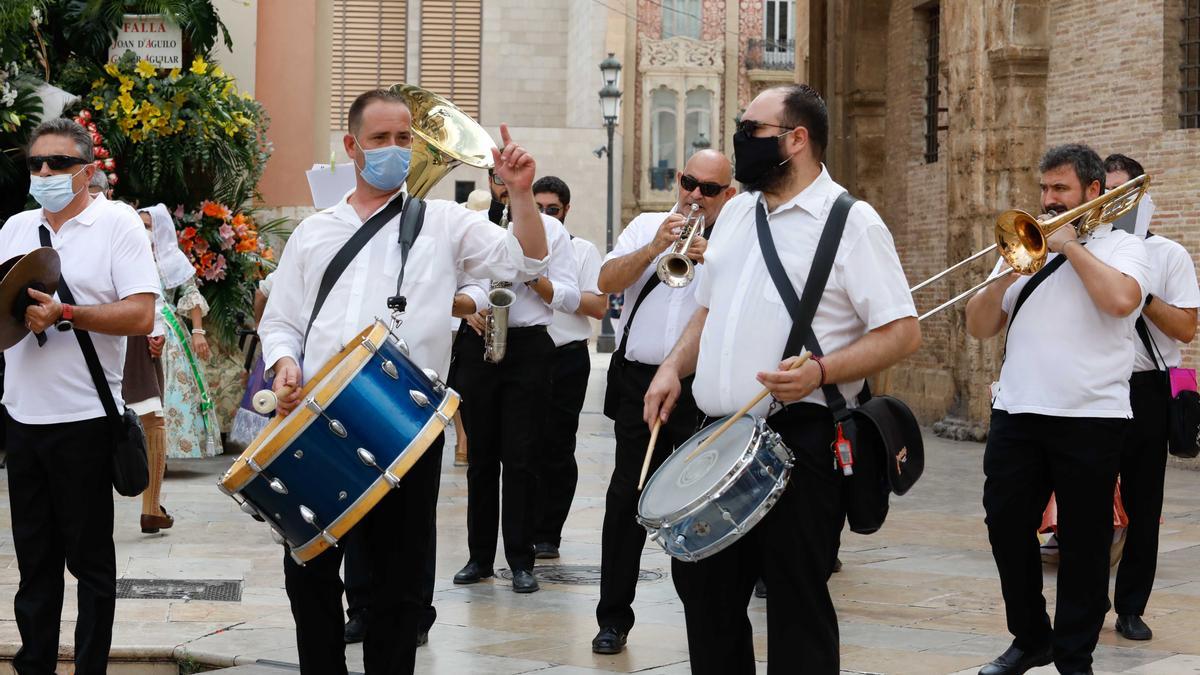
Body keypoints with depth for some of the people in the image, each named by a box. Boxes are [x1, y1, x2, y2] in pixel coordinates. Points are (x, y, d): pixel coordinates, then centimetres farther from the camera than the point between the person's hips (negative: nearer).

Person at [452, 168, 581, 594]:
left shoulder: (550, 230, 7)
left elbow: (570, 298, 2)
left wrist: (532, 275, -12)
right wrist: (468, 309, -8)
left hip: (529, 347, -2)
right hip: (477, 346, 2)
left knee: (520, 458, -4)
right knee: (481, 455, 6)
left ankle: (521, 562, -1)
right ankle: (480, 556, 13)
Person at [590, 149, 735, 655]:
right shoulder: (645, 227, 13)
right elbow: (607, 281, 0)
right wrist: (653, 248, -12)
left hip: (704, 390, -2)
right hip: (640, 381, 2)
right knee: (626, 498, 1)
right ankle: (614, 617, 8)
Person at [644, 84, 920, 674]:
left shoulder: (851, 222, -7)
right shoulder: (737, 212, 14)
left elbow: (902, 332, -12)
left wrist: (821, 371, -25)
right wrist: (674, 367, 7)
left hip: (800, 437, -7)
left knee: (796, 600, -2)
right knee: (702, 583, 13)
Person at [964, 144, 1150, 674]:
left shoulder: (1121, 247, 3)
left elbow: (1121, 299, -21)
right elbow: (979, 327, 10)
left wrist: (1071, 246, -10)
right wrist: (1008, 276, -6)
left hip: (1090, 417, -4)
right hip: (1017, 412, 5)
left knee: (1083, 542, 2)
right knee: (1006, 526, 6)